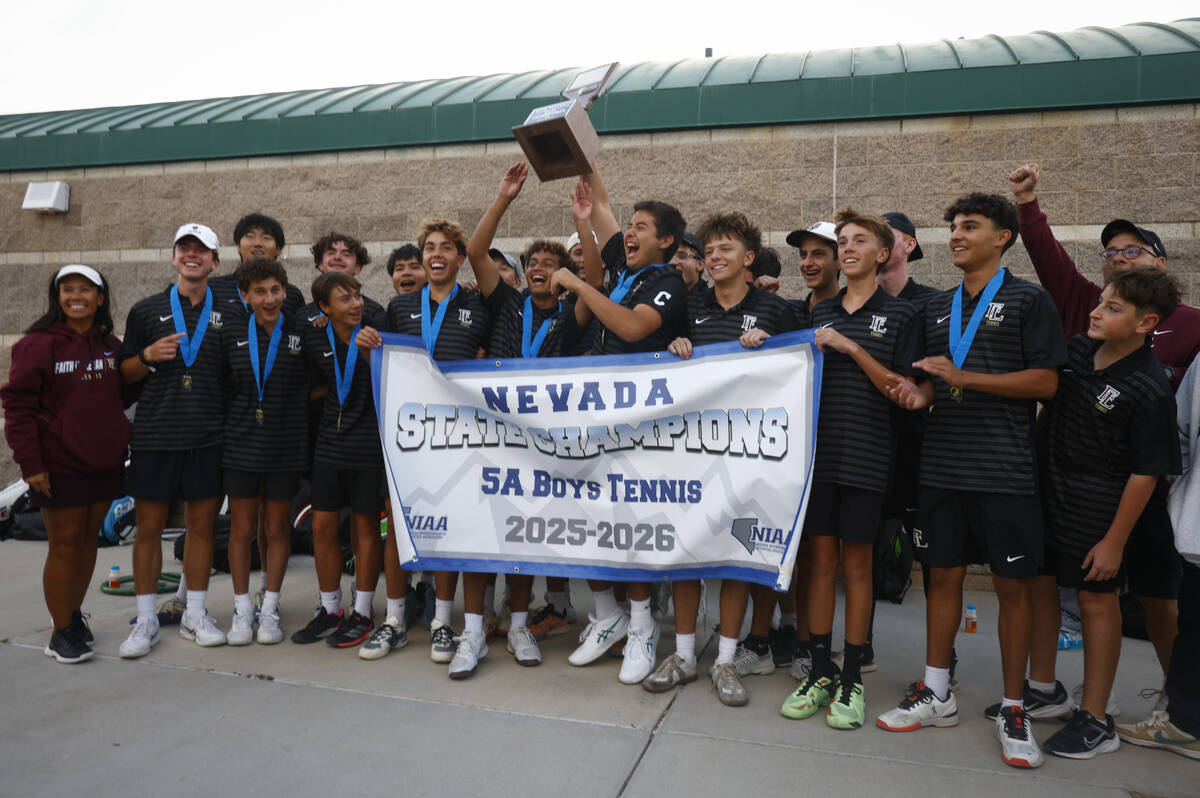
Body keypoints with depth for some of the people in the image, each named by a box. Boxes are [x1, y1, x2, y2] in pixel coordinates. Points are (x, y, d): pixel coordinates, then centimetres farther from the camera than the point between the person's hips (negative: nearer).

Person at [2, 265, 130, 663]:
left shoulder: (111, 346, 7)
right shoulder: (38, 344, -8)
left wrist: (121, 441, 7)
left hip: (105, 464, 5)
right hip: (60, 466, -5)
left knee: (89, 539, 13)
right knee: (65, 544, 1)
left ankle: (74, 615, 29)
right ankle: (61, 633, 13)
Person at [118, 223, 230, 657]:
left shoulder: (229, 314, 9)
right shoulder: (146, 310, 8)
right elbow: (124, 373, 9)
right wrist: (149, 356, -10)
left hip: (208, 437, 0)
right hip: (154, 436, 0)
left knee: (202, 525, 7)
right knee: (149, 526, 4)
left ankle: (195, 614, 19)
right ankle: (146, 620, 16)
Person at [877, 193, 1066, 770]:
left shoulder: (1028, 300, 0)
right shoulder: (937, 308, 15)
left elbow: (1045, 381, -8)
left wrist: (963, 378, -15)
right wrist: (921, 393, -2)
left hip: (1004, 469, -4)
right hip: (942, 465, 5)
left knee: (1013, 586, 3)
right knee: (943, 576, 9)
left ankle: (1013, 711, 17)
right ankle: (936, 695, 22)